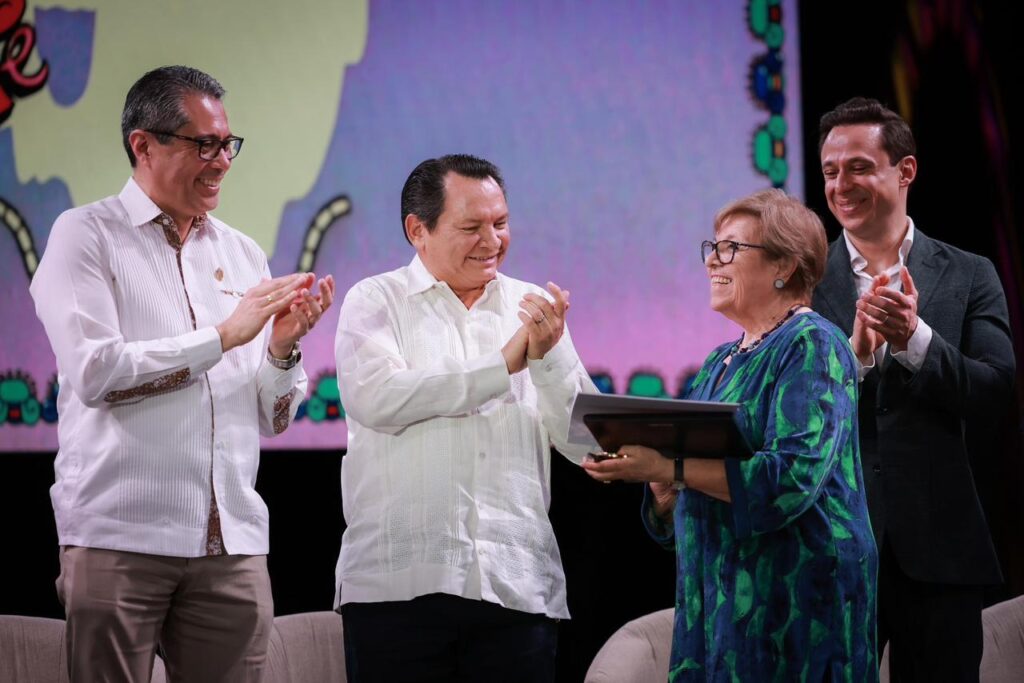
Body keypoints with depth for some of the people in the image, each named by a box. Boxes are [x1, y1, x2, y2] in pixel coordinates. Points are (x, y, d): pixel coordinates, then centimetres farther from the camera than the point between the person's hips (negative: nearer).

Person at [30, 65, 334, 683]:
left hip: (233, 542, 4)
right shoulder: (87, 235, 2)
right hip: (120, 538, -4)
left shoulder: (243, 254, 16)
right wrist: (224, 335, -10)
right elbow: (93, 372, -12)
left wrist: (283, 347, -5)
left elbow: (273, 418, 15)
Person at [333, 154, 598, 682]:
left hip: (517, 584, 2)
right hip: (398, 584, -2)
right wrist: (504, 364, -11)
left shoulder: (534, 308, 13)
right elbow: (374, 398, -14)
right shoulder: (375, 302, 6)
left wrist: (548, 357, -10)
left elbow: (584, 444, 7)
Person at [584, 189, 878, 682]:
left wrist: (668, 467, -22)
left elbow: (792, 479, -22)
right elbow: (681, 503, 19)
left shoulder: (812, 346, -8)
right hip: (714, 600, 7)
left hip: (791, 604, -7)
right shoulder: (720, 362, 16)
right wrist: (650, 473, -4)